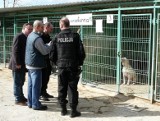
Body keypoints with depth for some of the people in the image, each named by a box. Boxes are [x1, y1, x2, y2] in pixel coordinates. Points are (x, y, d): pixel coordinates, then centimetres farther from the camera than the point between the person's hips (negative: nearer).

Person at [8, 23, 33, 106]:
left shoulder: (27, 38, 11)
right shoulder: (18, 37, -13)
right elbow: (15, 51, -17)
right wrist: (17, 63, -19)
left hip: (23, 64, 8)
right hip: (17, 65, -8)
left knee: (21, 82, 16)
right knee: (17, 82, 1)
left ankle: (21, 97, 27)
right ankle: (18, 99, 8)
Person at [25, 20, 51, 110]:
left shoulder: (30, 35, 11)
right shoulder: (37, 38, -20)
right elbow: (44, 51, -17)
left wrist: (47, 45, 5)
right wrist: (50, 44, -4)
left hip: (29, 64, 10)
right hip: (36, 65, -10)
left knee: (31, 84, 15)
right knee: (36, 85, -2)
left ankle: (30, 102, 23)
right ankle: (36, 104, 4)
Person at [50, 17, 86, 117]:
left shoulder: (57, 37, -1)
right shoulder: (75, 36, -6)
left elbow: (52, 54, 0)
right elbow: (81, 52, -8)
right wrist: (79, 63, 8)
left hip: (61, 66, 2)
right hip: (73, 66, -1)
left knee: (62, 88, 12)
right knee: (72, 88, 3)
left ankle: (63, 109, 18)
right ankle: (73, 110, 5)